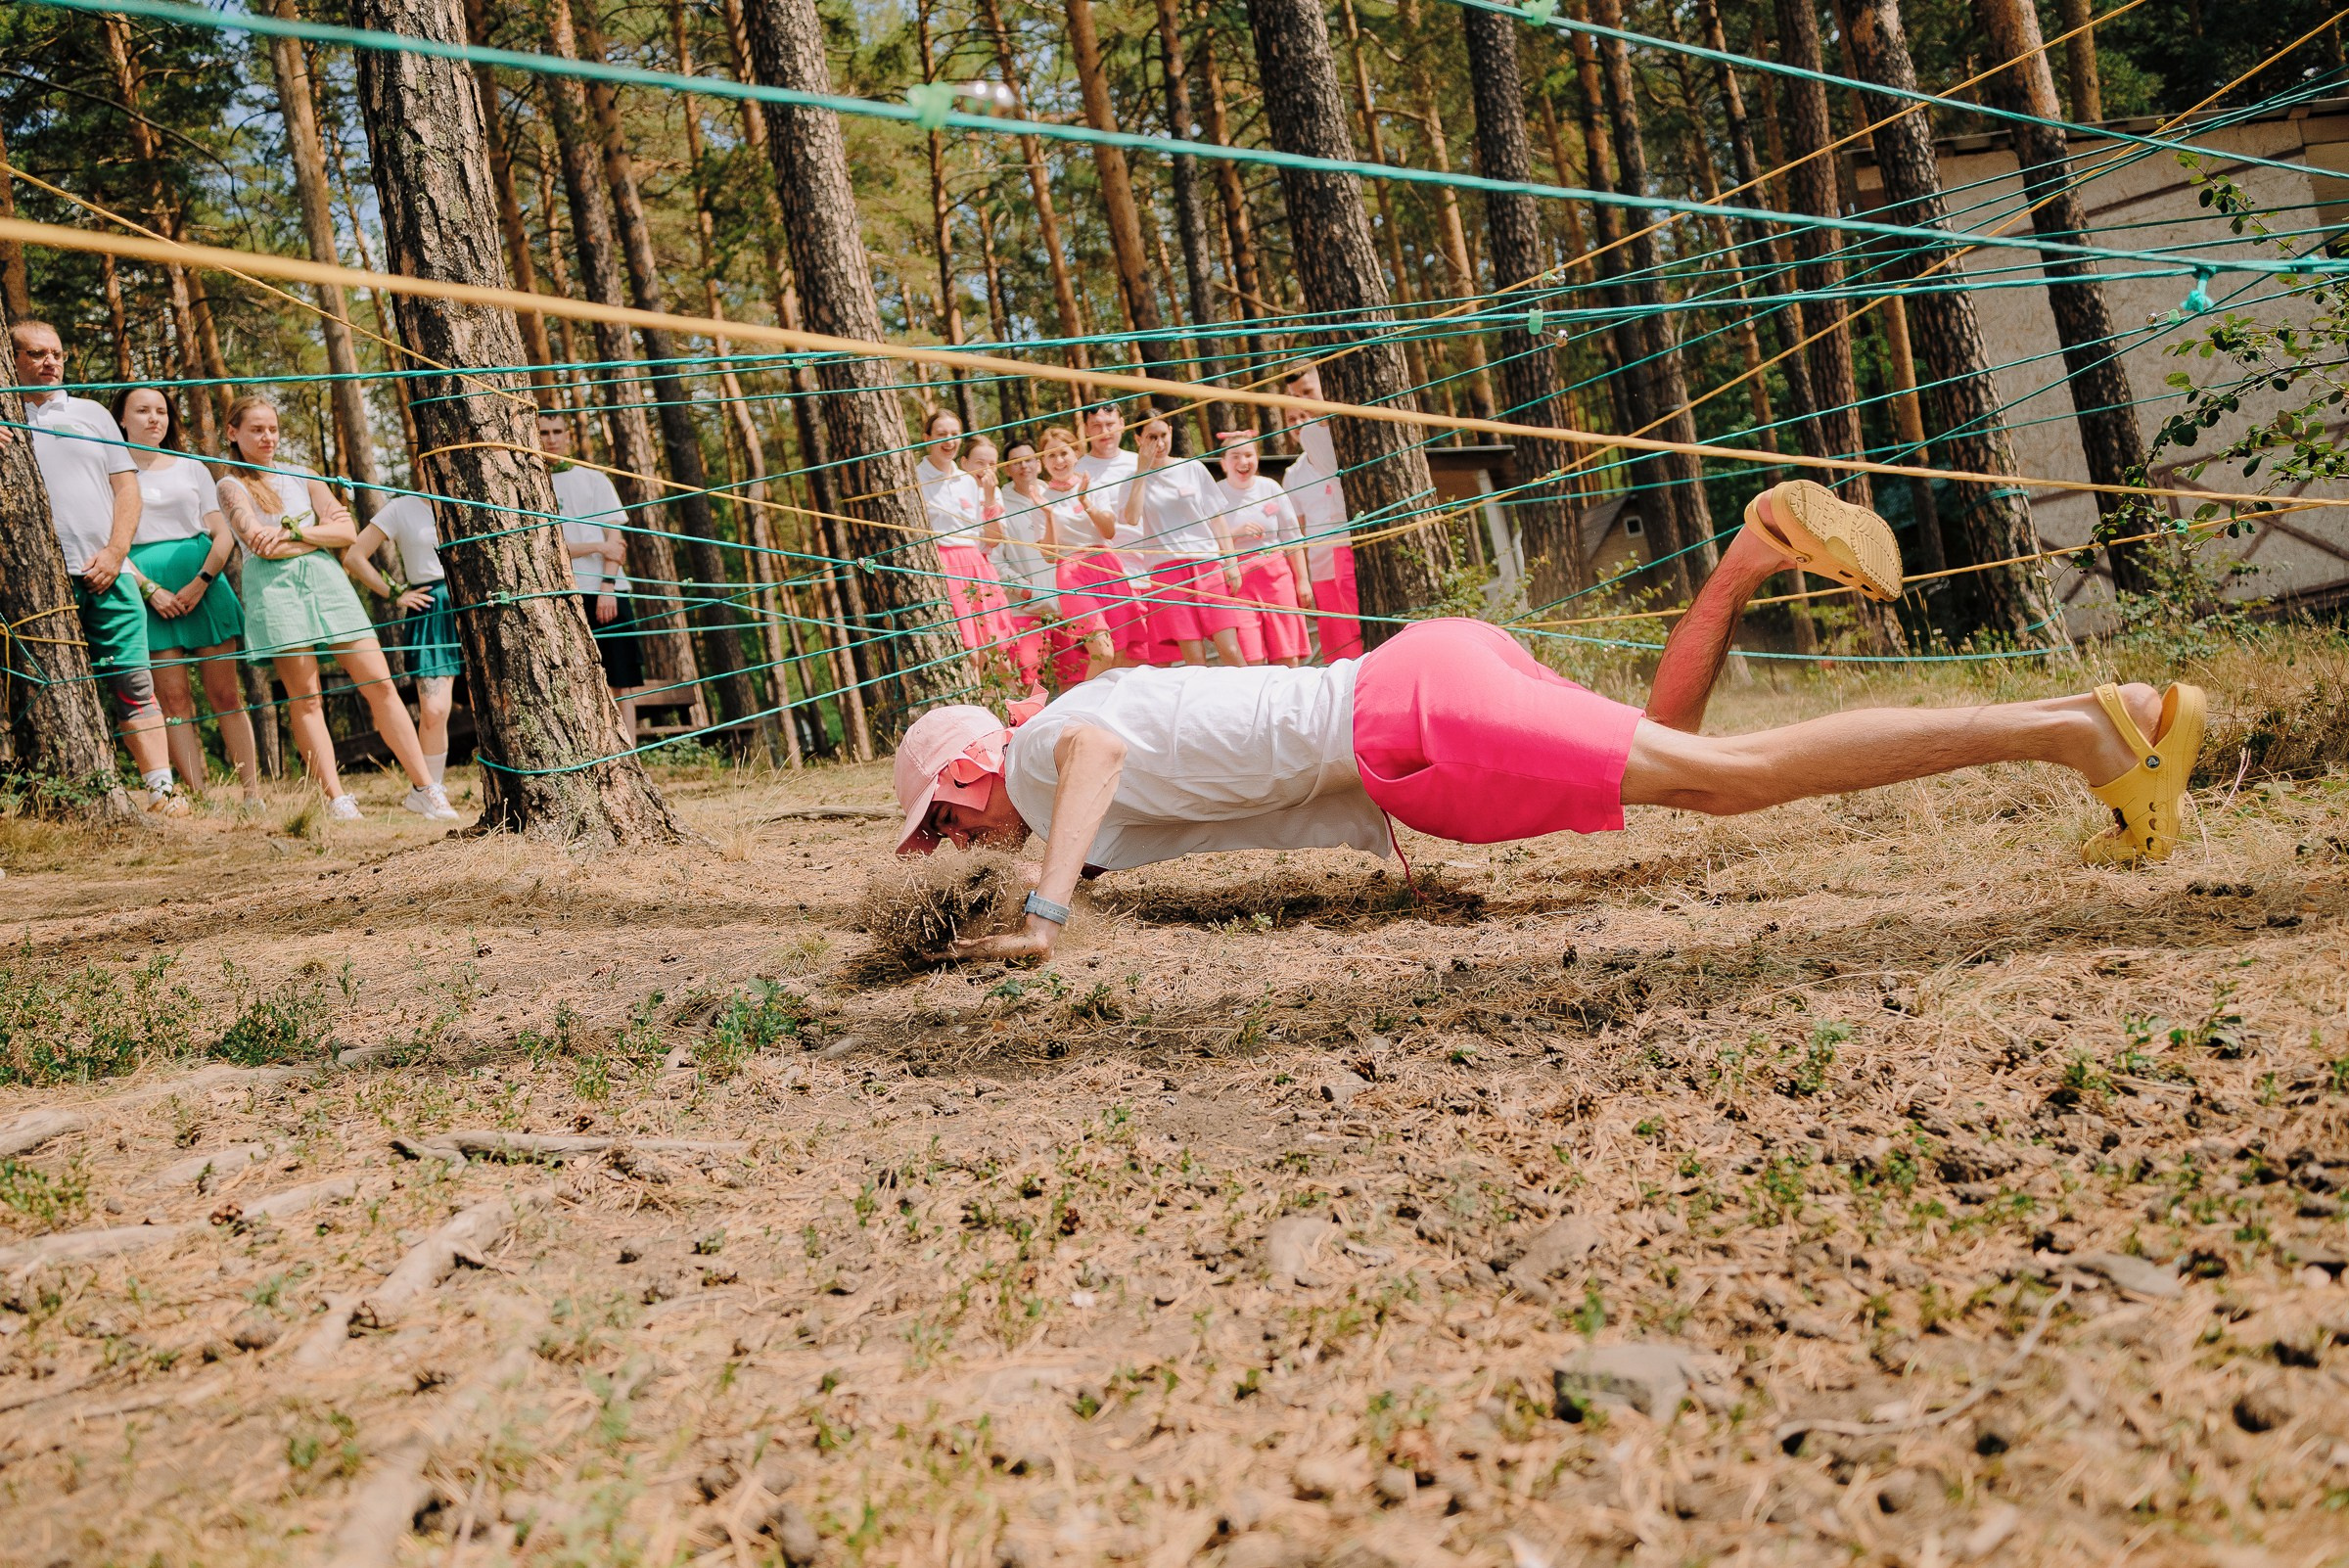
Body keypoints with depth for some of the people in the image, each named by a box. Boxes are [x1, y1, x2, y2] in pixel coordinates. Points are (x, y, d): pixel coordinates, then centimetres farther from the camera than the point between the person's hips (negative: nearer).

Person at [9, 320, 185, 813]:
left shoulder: (91, 413, 17)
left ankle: (162, 789, -7)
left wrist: (113, 553, -3)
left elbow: (127, 489, 12)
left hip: (107, 573, 1)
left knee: (133, 684, -4)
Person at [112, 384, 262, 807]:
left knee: (225, 694, -2)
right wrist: (150, 589, -13)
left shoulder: (191, 467, 15)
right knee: (173, 698, -6)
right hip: (147, 591, -2)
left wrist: (200, 583, -8)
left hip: (203, 583, 2)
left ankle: (253, 792, -2)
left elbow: (224, 535, 8)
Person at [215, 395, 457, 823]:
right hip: (274, 585, -3)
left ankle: (423, 789, -2)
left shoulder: (301, 476, 18)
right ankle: (337, 799, -9)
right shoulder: (232, 486, 8)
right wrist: (321, 530, 2)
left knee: (379, 684, -4)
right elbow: (260, 542, -8)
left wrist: (292, 533, -6)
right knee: (305, 696, -9)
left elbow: (348, 535, 8)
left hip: (324, 577, 3)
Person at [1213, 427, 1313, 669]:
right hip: (1237, 578, -3)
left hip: (1276, 574, 3)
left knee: (1287, 657, -1)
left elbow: (1292, 539, 11)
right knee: (1250, 660, -12)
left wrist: (1302, 579, 8)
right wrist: (1236, 533, -16)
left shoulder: (1270, 488, 7)